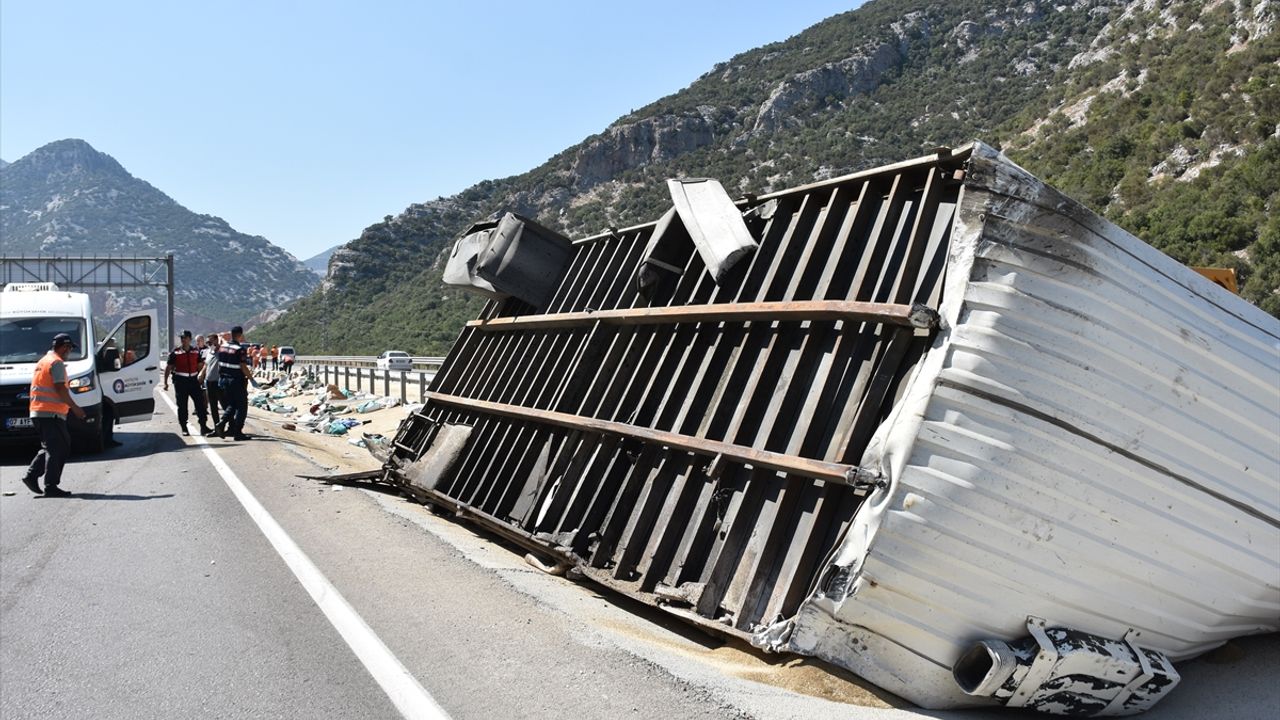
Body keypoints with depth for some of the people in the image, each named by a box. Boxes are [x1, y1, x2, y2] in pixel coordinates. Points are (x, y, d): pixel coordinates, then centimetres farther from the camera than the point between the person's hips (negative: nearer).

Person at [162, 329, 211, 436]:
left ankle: (203, 426, 3)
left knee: (200, 402, -2)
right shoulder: (175, 352, -1)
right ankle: (184, 428, 13)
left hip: (193, 380, 2)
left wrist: (200, 375, 5)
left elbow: (200, 365, 17)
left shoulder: (196, 352, 7)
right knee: (182, 406, 4)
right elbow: (168, 367, 2)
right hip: (180, 381, -2)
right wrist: (165, 382, -1)